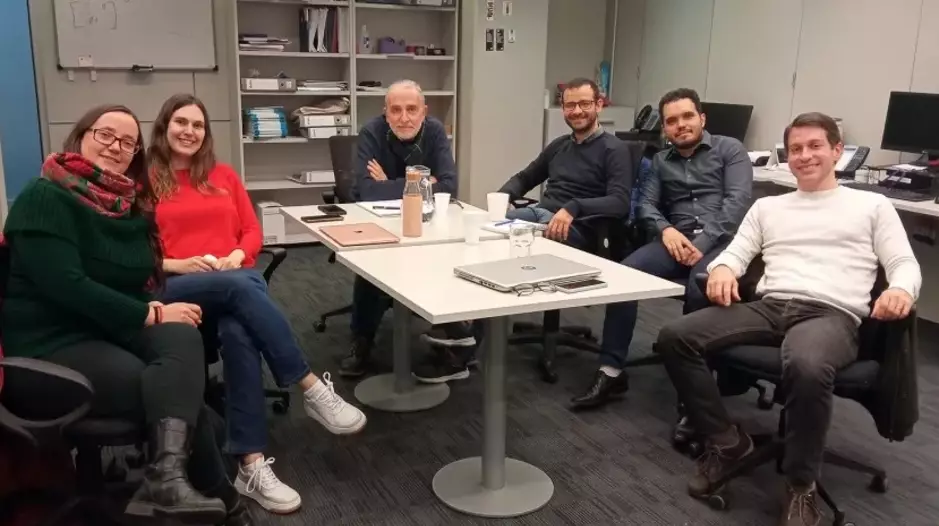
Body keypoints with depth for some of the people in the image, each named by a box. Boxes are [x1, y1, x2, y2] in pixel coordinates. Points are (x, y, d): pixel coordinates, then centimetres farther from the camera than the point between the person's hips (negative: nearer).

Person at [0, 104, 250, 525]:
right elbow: (65, 285, -21)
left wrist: (158, 310, -11)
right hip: (54, 342, -6)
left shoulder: (130, 203, 13)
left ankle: (168, 476, -40)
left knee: (183, 338, -29)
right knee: (180, 393, -26)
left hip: (114, 327, 6)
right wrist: (151, 315, -19)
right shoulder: (45, 198, -10)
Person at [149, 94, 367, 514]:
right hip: (177, 287, -2)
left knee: (237, 331, -34)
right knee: (239, 288, -38)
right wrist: (178, 264, -11)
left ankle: (252, 465, -39)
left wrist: (238, 254, -3)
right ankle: (314, 389, -37)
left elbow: (252, 231, 18)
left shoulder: (224, 175, 22)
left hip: (238, 278, 2)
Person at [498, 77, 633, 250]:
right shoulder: (558, 145, 20)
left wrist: (573, 208, -31)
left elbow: (620, 203, -15)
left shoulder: (614, 149, -1)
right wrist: (503, 196, 4)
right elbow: (524, 178, 29)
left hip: (577, 226, -6)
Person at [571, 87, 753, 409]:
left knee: (701, 290, -36)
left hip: (722, 240, -3)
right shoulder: (660, 161, 22)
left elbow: (738, 200, -4)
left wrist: (704, 242, -17)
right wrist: (666, 229, -12)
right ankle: (611, 371, -18)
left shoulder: (729, 149, 10)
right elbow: (645, 205, 11)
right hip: (677, 239, 4)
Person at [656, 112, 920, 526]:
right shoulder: (767, 207, 27)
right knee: (675, 337, -20)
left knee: (807, 367, -42)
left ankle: (801, 485, -16)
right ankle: (727, 442, -4)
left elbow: (905, 264, 10)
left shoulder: (872, 205, 18)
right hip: (769, 307, 4)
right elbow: (736, 252, 18)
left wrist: (901, 289, -15)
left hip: (832, 314, -4)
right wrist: (722, 268, -8)